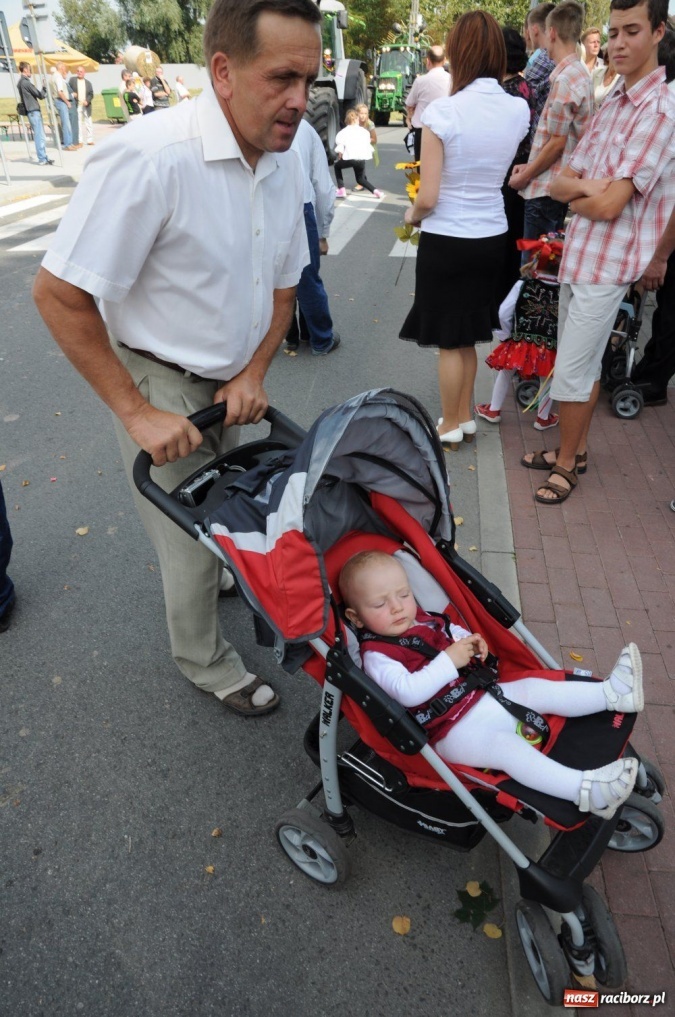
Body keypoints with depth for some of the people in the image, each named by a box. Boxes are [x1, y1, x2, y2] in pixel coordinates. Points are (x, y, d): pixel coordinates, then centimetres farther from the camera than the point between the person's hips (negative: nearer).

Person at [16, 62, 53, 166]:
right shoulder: (26, 82, -14)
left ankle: (44, 157, 12)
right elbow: (40, 95, -12)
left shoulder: (20, 82, 15)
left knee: (39, 135, 11)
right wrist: (45, 88, 2)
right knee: (39, 135, -9)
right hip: (34, 111, -9)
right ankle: (42, 159, -10)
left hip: (30, 111, 9)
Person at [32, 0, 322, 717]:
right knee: (193, 545, 7)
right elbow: (59, 294, -23)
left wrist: (254, 373, -4)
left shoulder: (284, 163, -1)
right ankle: (207, 666, 34)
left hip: (233, 383, 6)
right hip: (161, 388, -6)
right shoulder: (149, 157, -26)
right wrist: (137, 412, -21)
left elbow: (284, 282, 10)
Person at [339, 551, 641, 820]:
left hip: (481, 696, 9)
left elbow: (454, 633, 25)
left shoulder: (424, 620, 9)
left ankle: (611, 693, 6)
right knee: (505, 745, -29)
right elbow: (408, 693, -28)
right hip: (453, 730, -9)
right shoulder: (376, 655, -14)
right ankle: (586, 790, -39)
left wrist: (474, 644, 2)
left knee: (534, 688, 0)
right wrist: (449, 660, -27)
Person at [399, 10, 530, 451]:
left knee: (450, 340, 7)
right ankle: (465, 417, 30)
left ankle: (450, 427, 20)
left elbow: (428, 197, -16)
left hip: (446, 240, -5)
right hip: (492, 237, 5)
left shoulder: (442, 112, -16)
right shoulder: (519, 110, 0)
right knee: (468, 335, 19)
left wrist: (411, 215, 4)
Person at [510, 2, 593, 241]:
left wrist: (524, 177, -7)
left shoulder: (564, 79, -16)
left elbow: (556, 143, -17)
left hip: (547, 190, -10)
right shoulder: (579, 73, 14)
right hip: (556, 184, 10)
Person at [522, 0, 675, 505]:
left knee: (571, 371, -4)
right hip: (579, 254, 8)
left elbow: (610, 205, -20)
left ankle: (567, 464, 12)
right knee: (586, 361, 17)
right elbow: (560, 184, 8)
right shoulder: (609, 104, 12)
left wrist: (577, 197, -1)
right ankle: (577, 446, 31)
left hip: (609, 264, -8)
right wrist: (587, 186, -12)